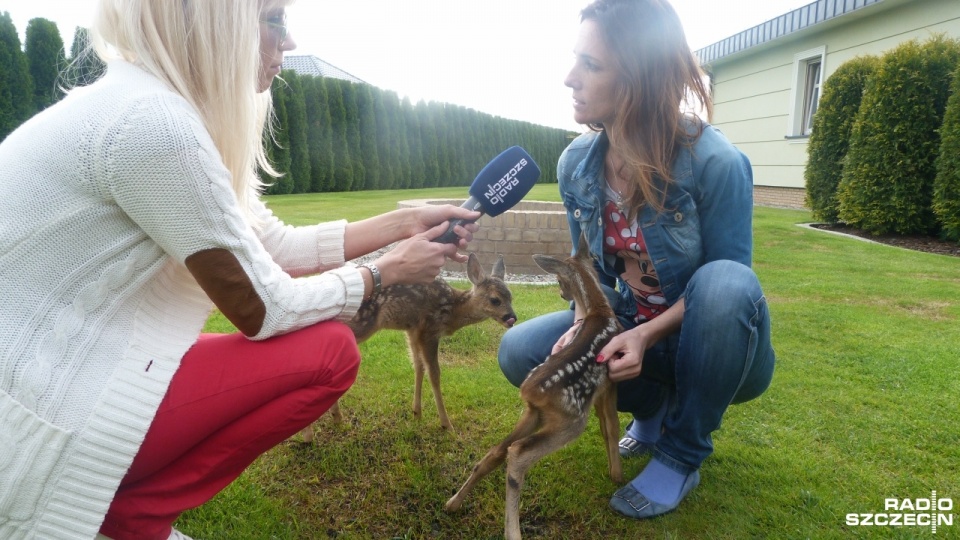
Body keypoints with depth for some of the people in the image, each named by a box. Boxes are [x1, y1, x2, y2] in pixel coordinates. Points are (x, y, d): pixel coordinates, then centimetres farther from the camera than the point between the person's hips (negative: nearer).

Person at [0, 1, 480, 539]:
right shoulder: (153, 120, -24)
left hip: (53, 373, 9)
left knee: (319, 338, 13)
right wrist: (384, 273, -3)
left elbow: (276, 244, 9)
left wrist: (402, 223, 7)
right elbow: (264, 309, -18)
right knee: (329, 352, -10)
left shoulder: (163, 107, 6)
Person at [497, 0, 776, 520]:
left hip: (709, 339, -3)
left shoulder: (716, 162, -25)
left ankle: (682, 454, -11)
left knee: (724, 285, -37)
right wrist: (586, 323, -21)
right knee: (520, 352, -16)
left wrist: (649, 334, -30)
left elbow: (726, 283, -17)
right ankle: (653, 407, 10)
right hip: (630, 332, 4)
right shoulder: (576, 163, -9)